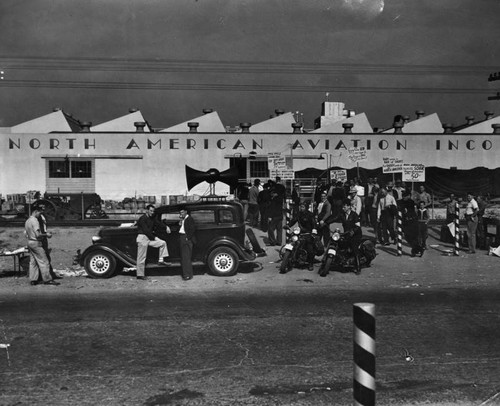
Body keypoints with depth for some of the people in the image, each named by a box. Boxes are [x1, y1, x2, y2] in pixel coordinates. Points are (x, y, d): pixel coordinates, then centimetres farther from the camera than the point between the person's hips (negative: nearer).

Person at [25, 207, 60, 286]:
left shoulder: (27, 221, 13)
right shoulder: (35, 221, -16)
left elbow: (26, 234, 18)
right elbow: (37, 234, -23)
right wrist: (46, 234, -9)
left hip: (29, 242, 10)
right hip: (36, 243, -10)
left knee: (33, 262, 11)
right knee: (44, 262, -5)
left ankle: (33, 280, 11)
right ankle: (47, 280, -4)